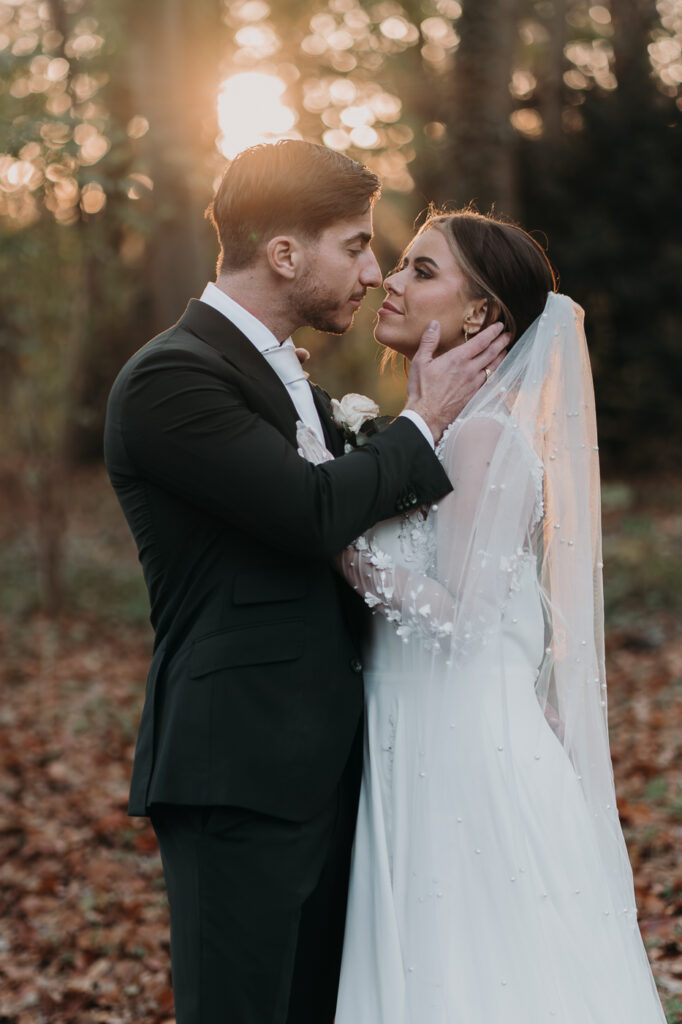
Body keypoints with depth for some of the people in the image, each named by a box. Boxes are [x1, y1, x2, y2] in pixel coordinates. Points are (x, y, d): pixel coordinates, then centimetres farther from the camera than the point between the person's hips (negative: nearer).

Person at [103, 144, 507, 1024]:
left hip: (318, 765, 9)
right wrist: (422, 423, -8)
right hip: (238, 775, -9)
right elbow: (316, 513, -22)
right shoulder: (170, 377, -13)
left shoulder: (279, 372, 19)